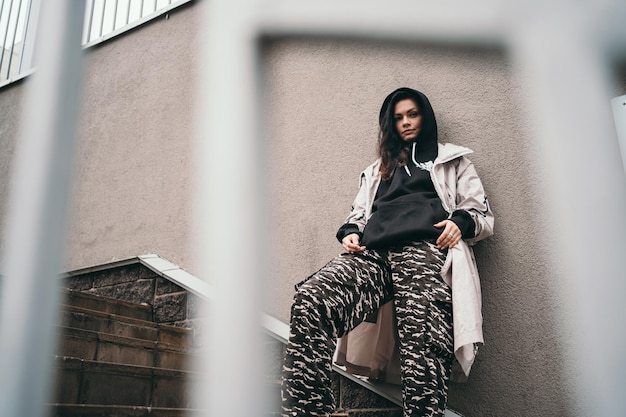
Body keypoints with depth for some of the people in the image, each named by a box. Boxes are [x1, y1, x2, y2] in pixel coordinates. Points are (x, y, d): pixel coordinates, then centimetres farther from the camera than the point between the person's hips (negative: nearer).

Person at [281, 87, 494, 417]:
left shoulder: (451, 159, 29)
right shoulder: (377, 170, 39)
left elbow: (483, 215, 22)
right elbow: (358, 214, 35)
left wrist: (461, 222, -2)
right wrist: (350, 232, 10)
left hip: (423, 250, -2)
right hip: (372, 253, 3)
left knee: (422, 350, -31)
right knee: (309, 300, -30)